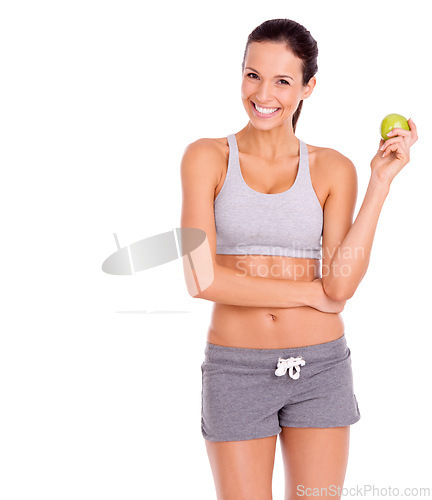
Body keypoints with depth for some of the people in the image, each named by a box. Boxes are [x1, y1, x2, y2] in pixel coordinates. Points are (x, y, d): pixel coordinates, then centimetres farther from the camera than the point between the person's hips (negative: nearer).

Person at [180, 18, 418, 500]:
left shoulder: (333, 169, 0)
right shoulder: (207, 157, -4)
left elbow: (340, 287, -10)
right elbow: (201, 279, -13)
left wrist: (380, 183, -12)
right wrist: (310, 292, -9)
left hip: (319, 368, 2)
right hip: (236, 370, -1)